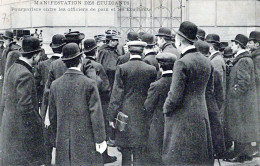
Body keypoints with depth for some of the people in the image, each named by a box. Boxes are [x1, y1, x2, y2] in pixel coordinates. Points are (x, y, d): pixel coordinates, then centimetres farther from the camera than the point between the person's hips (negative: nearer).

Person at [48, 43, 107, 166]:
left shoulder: (55, 85, 2)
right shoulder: (89, 84, -11)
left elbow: (52, 116, 9)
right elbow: (96, 114, -11)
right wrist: (100, 139, -4)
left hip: (63, 142, 4)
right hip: (85, 141, -4)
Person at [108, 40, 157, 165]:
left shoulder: (122, 68, -5)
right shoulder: (151, 69, 0)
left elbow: (116, 94, -6)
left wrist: (112, 116, -2)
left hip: (125, 114, -1)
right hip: (142, 115, 2)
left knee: (125, 153, 6)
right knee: (139, 153, 7)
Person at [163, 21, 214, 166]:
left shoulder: (182, 63, -18)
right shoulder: (207, 61, 7)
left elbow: (175, 96, -19)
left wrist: (166, 110, -3)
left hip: (183, 120, -8)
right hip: (202, 116, 8)